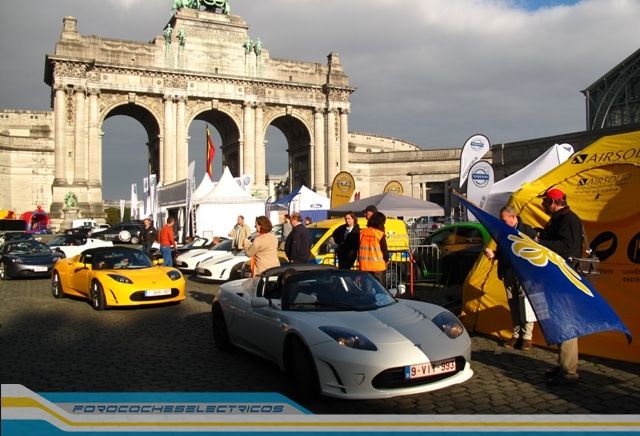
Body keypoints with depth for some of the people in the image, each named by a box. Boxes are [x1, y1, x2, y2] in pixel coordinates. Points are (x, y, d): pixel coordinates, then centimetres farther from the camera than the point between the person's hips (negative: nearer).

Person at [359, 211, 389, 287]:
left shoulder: (362, 232, 2)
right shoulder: (380, 234, -11)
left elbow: (358, 249, 8)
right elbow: (384, 250, -5)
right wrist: (386, 259, 14)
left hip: (364, 266, 4)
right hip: (378, 267, -4)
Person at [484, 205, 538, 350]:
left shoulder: (527, 231, -10)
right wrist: (493, 254, -3)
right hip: (509, 275, 6)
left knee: (525, 305, -2)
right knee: (513, 306, 12)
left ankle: (527, 336, 9)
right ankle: (516, 335, 22)